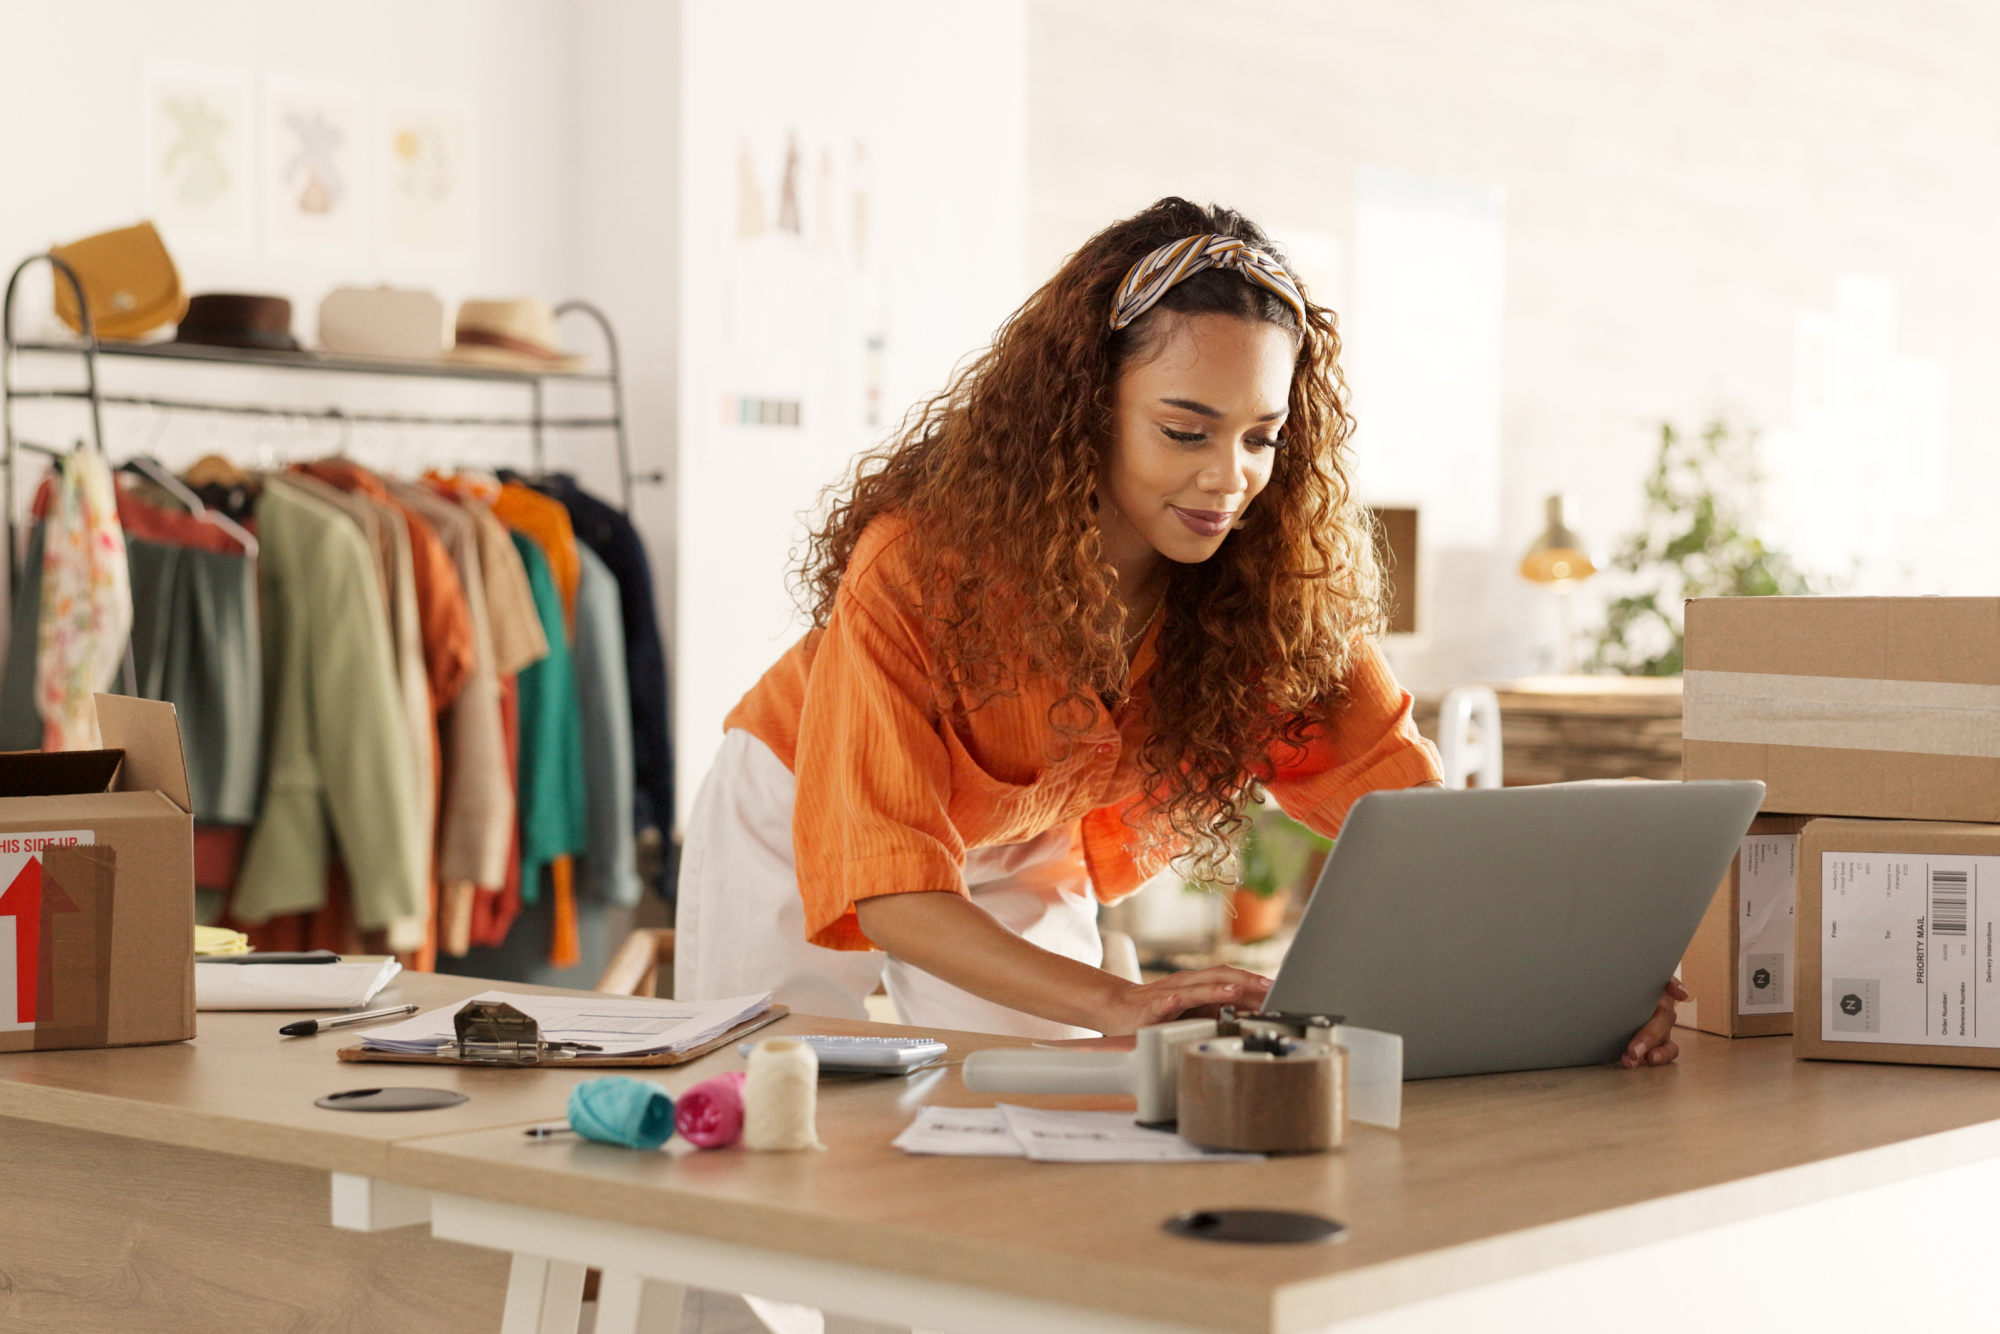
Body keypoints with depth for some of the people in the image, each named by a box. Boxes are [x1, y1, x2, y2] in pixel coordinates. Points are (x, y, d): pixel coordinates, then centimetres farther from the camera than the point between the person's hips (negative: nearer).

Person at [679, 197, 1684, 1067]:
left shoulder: (1274, 583, -25)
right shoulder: (923, 560, -37)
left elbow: (1411, 802, -27)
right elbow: (881, 882, -40)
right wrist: (1113, 1002, -55)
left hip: (1022, 865, 3)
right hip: (807, 825, -3)